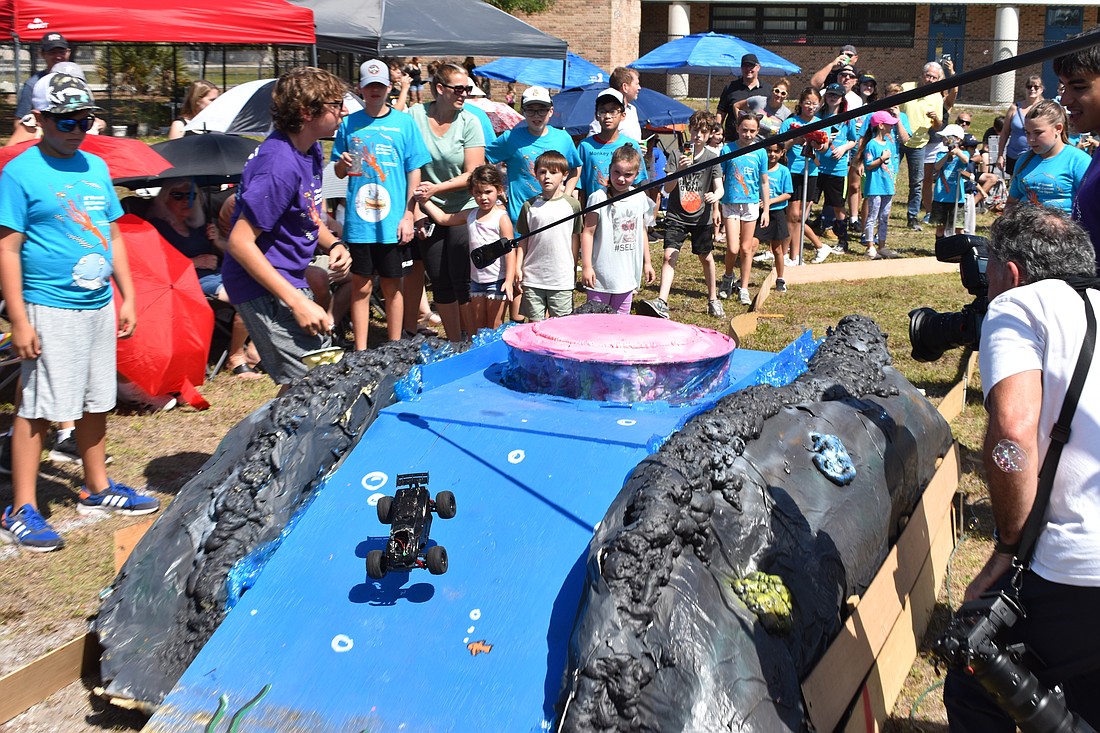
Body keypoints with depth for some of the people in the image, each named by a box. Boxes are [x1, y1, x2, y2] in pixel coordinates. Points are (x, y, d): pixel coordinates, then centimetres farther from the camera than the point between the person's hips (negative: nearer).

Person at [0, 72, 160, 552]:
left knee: (96, 403, 15)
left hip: (99, 304, 7)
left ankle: (97, 490, 29)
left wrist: (127, 297, 13)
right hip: (49, 309, -7)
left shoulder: (96, 167, 11)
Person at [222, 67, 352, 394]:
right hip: (263, 289, -10)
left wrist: (333, 244, 0)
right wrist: (297, 302, -27)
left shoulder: (311, 152, 6)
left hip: (289, 279, 10)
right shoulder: (280, 166, -25)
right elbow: (240, 242, -26)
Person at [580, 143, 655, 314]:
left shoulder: (640, 198, 6)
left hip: (627, 275, 5)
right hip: (601, 274, -4)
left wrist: (647, 263, 18)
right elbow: (588, 232, -10)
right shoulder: (599, 198, -10)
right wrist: (586, 266, -14)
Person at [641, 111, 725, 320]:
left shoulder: (712, 157, 0)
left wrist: (715, 196, -29)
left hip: (702, 216, 1)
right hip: (676, 215, -1)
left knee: (706, 258, 10)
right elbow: (667, 188, -9)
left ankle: (713, 300, 28)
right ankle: (661, 302, -19)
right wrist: (679, 171, -27)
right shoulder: (678, 154, -4)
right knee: (670, 256, -13)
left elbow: (720, 188, -6)